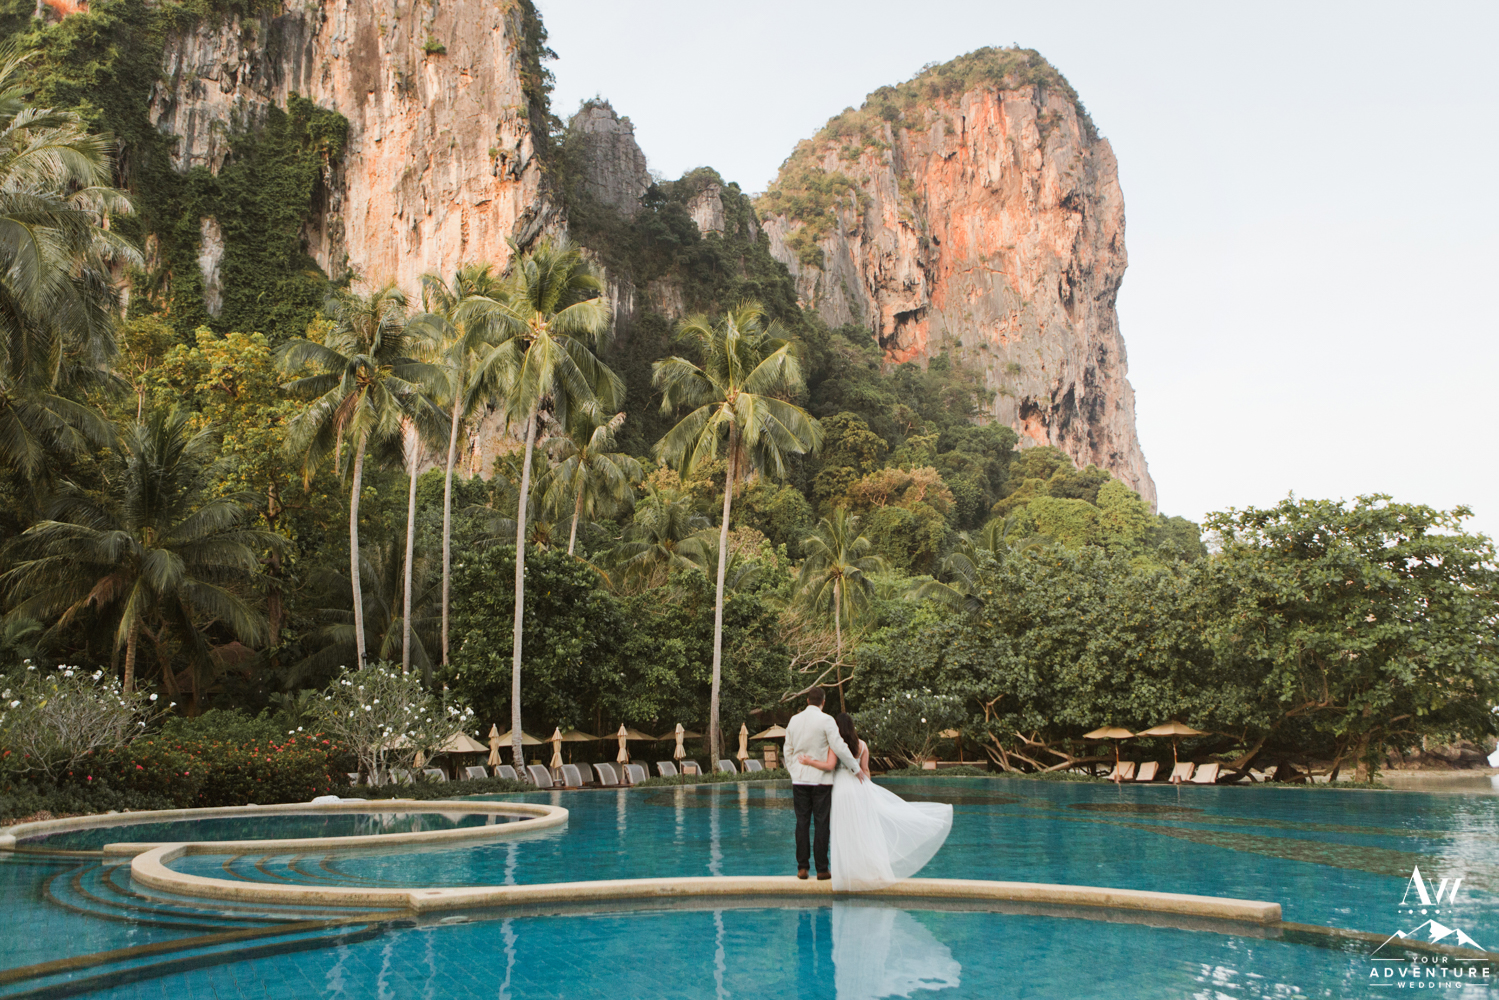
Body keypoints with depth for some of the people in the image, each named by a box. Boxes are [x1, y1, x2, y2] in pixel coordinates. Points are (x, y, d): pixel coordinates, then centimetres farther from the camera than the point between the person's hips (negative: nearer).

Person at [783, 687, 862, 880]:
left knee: (802, 823, 8)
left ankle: (802, 867, 8)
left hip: (799, 779, 4)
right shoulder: (826, 720, -9)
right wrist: (856, 769, -1)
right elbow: (839, 748, -11)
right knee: (821, 823, 2)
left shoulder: (794, 720, 7)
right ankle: (821, 869, 4)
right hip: (820, 779, -4)